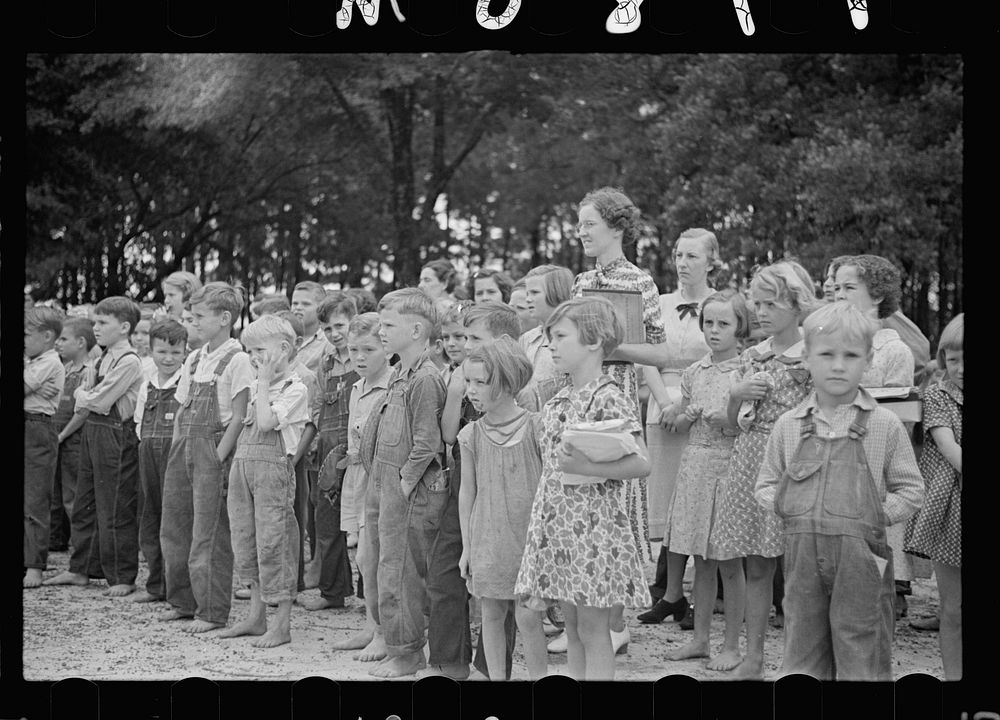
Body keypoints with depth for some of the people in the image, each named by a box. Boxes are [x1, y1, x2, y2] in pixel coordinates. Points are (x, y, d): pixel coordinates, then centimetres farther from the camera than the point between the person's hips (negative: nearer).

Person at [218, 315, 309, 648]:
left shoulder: (295, 388, -7)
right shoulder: (254, 386, 16)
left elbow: (266, 422, -19)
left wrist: (264, 382, -14)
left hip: (273, 467, -8)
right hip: (242, 465, 8)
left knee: (272, 543, -6)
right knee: (245, 541, 11)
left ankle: (282, 624, 0)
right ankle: (256, 616, 23)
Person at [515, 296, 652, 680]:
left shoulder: (608, 398, -12)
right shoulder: (557, 401, 12)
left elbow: (641, 463, -18)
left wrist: (588, 468, -27)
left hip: (593, 528, -8)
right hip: (557, 527, 8)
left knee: (592, 630, -2)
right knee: (572, 629, 13)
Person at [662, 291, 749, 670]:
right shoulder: (694, 372, 9)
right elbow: (677, 420, 18)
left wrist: (728, 420, -21)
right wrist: (683, 414, -4)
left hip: (729, 468, -5)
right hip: (694, 465, 5)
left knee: (729, 563, 0)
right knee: (701, 562, 11)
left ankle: (731, 646, 8)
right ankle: (700, 639, 19)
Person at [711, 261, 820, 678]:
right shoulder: (751, 357, 10)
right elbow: (735, 423, 15)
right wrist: (736, 394, -3)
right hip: (751, 461, 5)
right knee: (756, 568, 9)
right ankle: (753, 657, 14)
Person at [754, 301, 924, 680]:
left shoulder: (885, 425, -1)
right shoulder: (788, 426, 7)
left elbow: (909, 489, 2)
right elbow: (766, 485, 15)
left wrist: (877, 514, -10)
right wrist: (784, 505, -4)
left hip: (861, 555, -3)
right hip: (802, 550, 3)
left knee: (862, 662, 2)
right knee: (802, 656, 11)